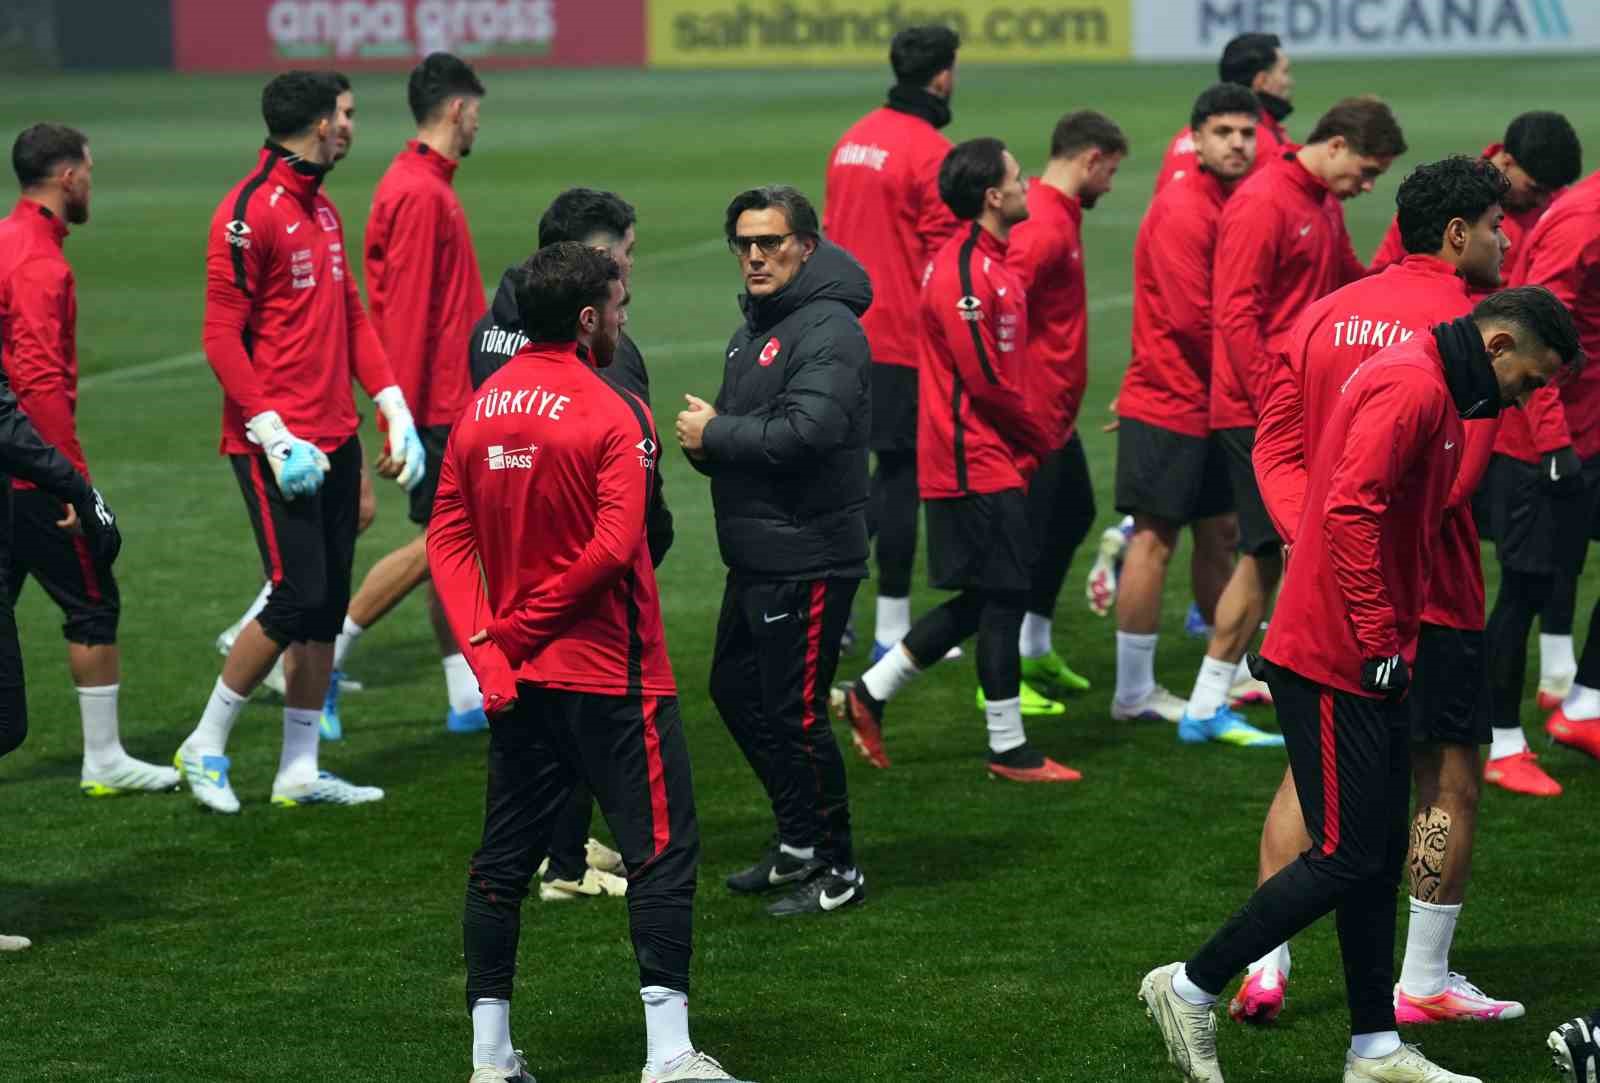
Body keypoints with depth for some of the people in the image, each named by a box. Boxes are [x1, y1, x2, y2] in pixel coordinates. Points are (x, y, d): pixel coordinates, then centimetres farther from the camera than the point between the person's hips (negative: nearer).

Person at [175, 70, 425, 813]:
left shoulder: (322, 209, 14)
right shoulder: (249, 213, -13)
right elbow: (222, 337, -15)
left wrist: (395, 410, 11)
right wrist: (273, 436, -19)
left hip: (335, 438, 9)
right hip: (278, 445, -9)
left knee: (328, 604, 8)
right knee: (299, 598, -10)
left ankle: (299, 771, 15)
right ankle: (205, 746, 6)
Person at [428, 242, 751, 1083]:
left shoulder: (480, 408, 5)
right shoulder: (613, 415, -14)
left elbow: (449, 535, 2)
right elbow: (614, 546, -22)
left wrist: (488, 642, -5)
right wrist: (516, 630, -13)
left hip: (519, 678, 7)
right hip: (610, 674, -7)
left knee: (504, 859, 12)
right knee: (662, 853, 1)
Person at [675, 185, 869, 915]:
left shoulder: (827, 331, -16)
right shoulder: (754, 329, 15)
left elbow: (806, 432, -28)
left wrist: (715, 433, -16)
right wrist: (705, 444, -1)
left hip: (807, 560, -10)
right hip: (756, 556, 10)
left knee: (794, 714, -5)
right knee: (736, 691, 19)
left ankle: (836, 871, 8)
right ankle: (798, 843, 32)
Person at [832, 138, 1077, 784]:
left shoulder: (989, 265, 14)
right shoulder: (965, 274, -18)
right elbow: (986, 380, -20)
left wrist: (1029, 444, 7)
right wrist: (1039, 441, -6)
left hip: (986, 460, 10)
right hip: (980, 465, -10)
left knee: (982, 601, 14)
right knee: (1002, 598, -3)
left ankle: (869, 694, 20)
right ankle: (1009, 750, 6)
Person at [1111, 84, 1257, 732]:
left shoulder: (1241, 202, 10)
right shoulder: (1182, 211, -17)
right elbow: (1193, 319, -21)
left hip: (1213, 406, 8)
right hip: (1169, 406, -8)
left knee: (1220, 533, 15)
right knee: (1155, 539, -3)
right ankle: (1134, 692, 3)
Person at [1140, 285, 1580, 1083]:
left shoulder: (1430, 393, 17)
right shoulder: (1412, 387, -16)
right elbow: (1350, 510, -26)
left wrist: (1393, 641, 15)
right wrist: (1379, 642, -22)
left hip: (1368, 667, 11)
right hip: (1336, 666, -11)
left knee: (1378, 855, 12)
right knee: (1346, 858, -7)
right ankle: (1192, 988, 4)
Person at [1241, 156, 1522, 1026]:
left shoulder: (1324, 315, 8)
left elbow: (1275, 447, 4)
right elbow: (1456, 473, -20)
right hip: (1426, 594, -6)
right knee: (1451, 782, 7)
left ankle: (1264, 966, 11)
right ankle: (1425, 984, 11)